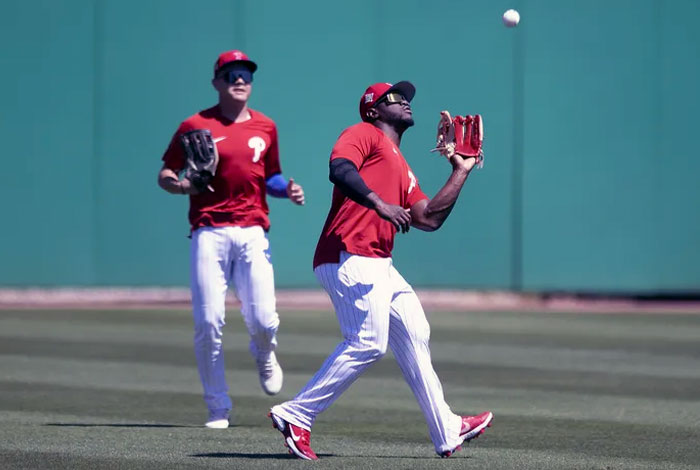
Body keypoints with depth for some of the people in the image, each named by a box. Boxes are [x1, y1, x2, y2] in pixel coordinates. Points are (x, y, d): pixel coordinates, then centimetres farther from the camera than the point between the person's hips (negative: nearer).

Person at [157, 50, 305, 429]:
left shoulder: (265, 127, 13)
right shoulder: (195, 126, 3)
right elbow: (165, 175, 6)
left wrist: (287, 191, 4)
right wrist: (182, 186, -15)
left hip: (253, 233, 2)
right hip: (209, 233, -2)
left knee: (262, 319, -8)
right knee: (208, 322, -6)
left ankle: (264, 356, 30)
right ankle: (218, 408, 6)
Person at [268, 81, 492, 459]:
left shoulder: (400, 167, 28)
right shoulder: (363, 134, 2)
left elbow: (429, 218, 21)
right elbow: (339, 169, -19)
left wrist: (461, 170, 29)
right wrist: (379, 204, -31)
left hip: (379, 265, 10)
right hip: (350, 257, -10)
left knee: (414, 336, 10)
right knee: (367, 343, -17)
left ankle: (447, 432, 16)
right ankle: (295, 416, -13)